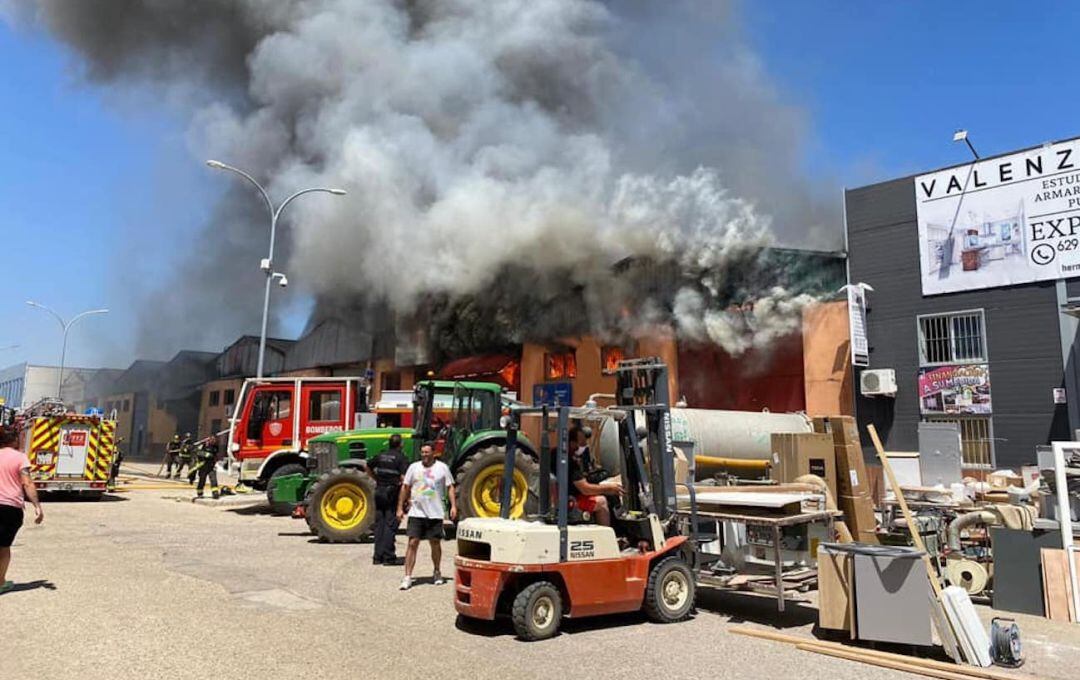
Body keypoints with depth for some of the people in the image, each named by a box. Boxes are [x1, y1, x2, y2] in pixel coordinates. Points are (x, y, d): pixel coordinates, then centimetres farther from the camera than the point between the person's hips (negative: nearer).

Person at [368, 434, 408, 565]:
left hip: (379, 491, 5)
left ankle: (378, 556, 13)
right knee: (390, 524, -1)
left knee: (379, 524, 10)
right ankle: (388, 556, -1)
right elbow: (404, 478, -18)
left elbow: (368, 467, 22)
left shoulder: (381, 456, 9)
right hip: (392, 493, -5)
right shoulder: (401, 458, -9)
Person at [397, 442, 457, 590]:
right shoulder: (414, 467, 5)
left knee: (435, 543, 10)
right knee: (412, 543, -5)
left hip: (435, 514, 0)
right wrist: (400, 508, 5)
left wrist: (453, 506, -6)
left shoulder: (442, 467, 2)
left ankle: (437, 572, 29)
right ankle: (407, 577, -2)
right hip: (416, 513, 0)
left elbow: (450, 487, 3)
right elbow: (405, 487, 9)